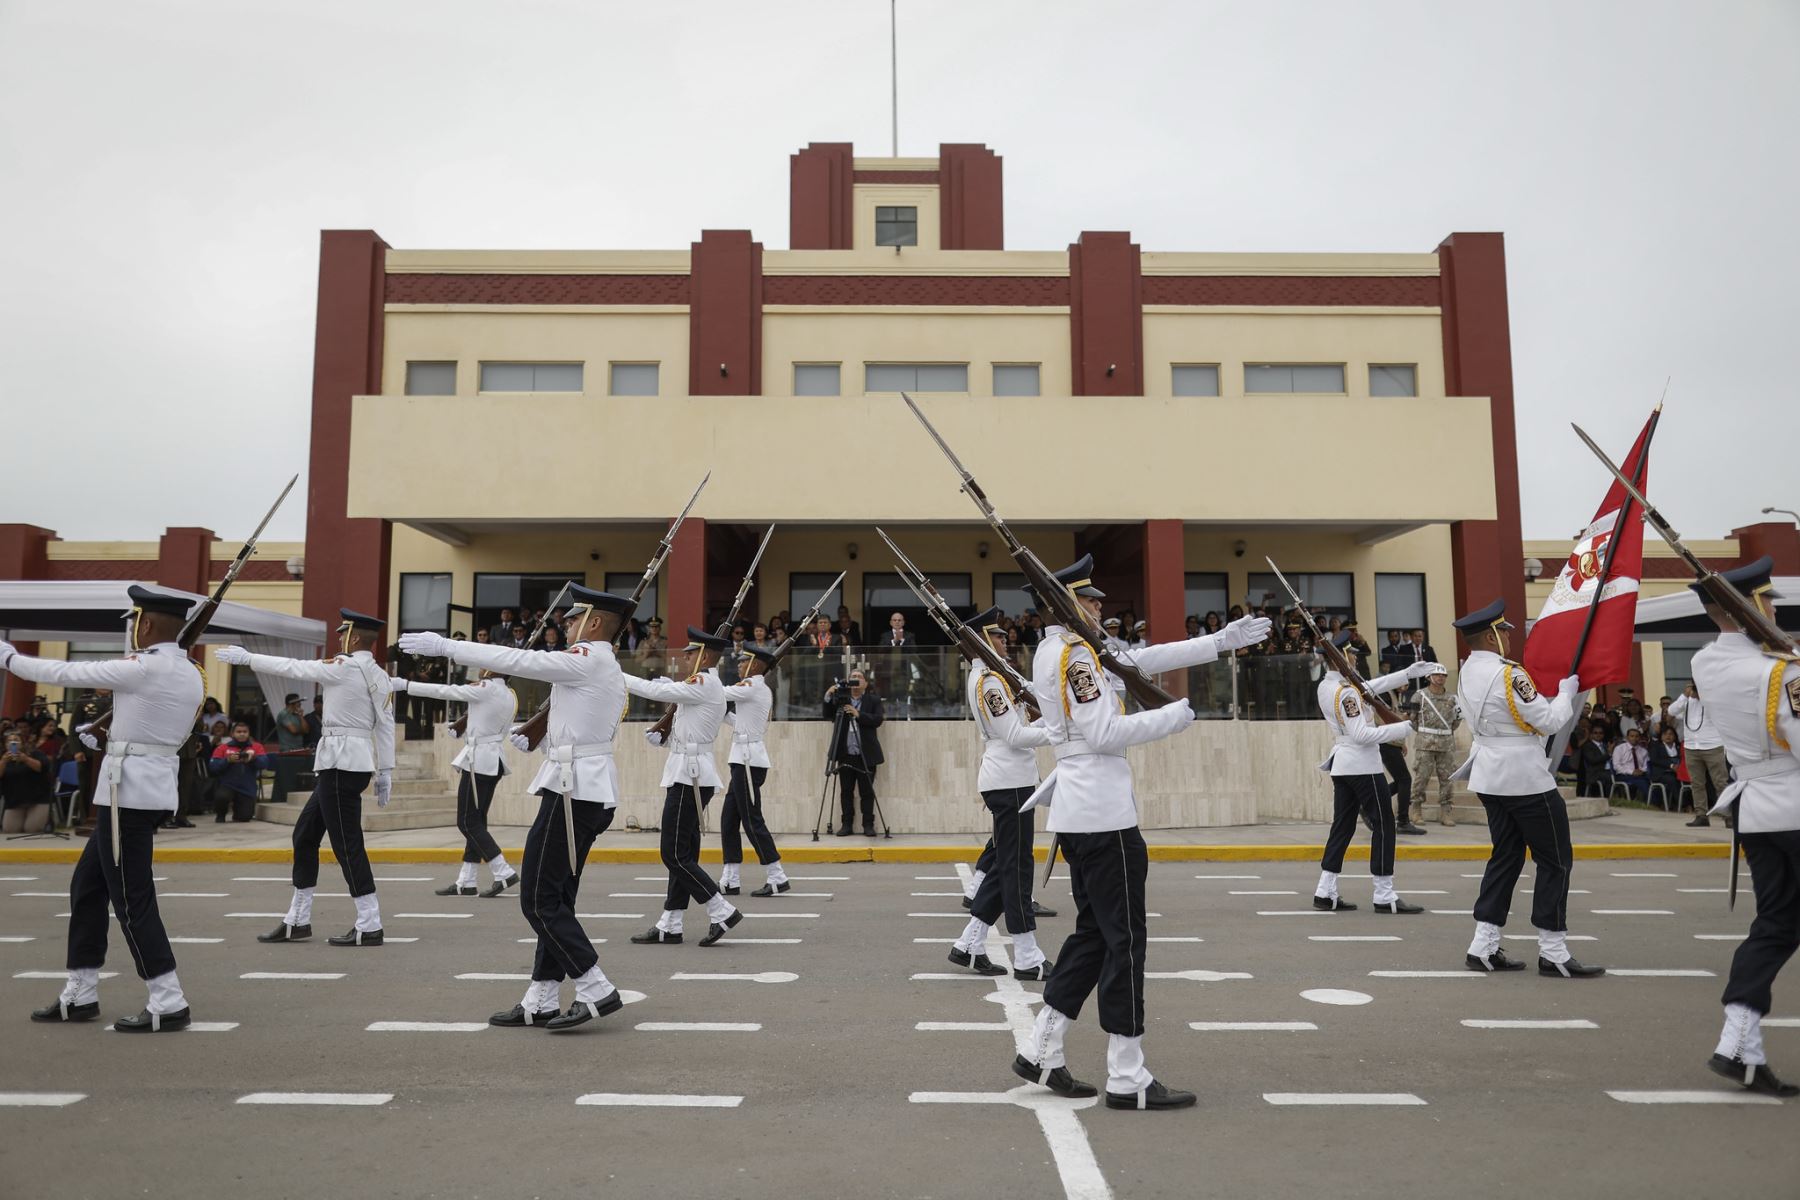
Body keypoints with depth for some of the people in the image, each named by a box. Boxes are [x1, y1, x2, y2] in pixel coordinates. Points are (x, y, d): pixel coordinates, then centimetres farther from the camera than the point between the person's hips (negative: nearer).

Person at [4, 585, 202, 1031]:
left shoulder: (143, 668, -15)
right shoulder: (190, 674, 10)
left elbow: (66, 673, -7)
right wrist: (108, 738, 18)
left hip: (128, 789, -9)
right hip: (151, 786, 9)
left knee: (132, 899, -4)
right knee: (87, 885, 18)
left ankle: (169, 1003, -1)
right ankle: (80, 994, 26)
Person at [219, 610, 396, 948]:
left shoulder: (345, 667, -11)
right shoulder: (382, 677, 11)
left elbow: (292, 667, -1)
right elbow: (386, 727, 11)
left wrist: (246, 658, 11)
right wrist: (385, 773, 14)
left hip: (340, 762, -9)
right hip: (358, 762, 9)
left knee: (347, 843, -6)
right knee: (305, 834, 16)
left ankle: (370, 926, -3)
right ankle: (298, 921, 24)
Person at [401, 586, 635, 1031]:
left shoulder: (588, 661, -12)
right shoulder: (609, 671, 17)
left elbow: (514, 660, -13)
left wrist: (445, 646, -6)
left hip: (573, 789, -10)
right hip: (592, 789, 10)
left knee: (539, 898, -5)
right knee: (555, 898, 12)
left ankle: (597, 991, -3)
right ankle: (541, 1002, 16)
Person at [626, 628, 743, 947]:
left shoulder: (704, 683, -14)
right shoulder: (709, 687, 18)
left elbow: (657, 691, -16)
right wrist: (664, 737, 6)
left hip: (689, 776, -10)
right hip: (692, 774, 10)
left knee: (674, 854, -8)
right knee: (682, 853, 10)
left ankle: (722, 911, -5)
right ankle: (669, 926, 15)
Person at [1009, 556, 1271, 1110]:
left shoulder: (1058, 651, 17)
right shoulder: (1074, 653, -14)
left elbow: (1143, 659, 15)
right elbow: (1104, 733, -20)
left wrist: (1223, 641, 13)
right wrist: (1181, 713, -11)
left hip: (1079, 814, 10)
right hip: (1103, 815, -10)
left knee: (1093, 934, 16)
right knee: (1125, 941, -2)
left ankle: (1041, 1053, 21)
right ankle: (1127, 1080, 6)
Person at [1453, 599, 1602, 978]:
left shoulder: (1466, 673, 7)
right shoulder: (1508, 673, -20)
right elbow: (1548, 721, -16)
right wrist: (1567, 692, 1)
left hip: (1490, 779, 8)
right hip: (1527, 779, -8)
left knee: (1505, 857, 13)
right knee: (1554, 862, 3)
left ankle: (1483, 947, 12)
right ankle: (1553, 953, 7)